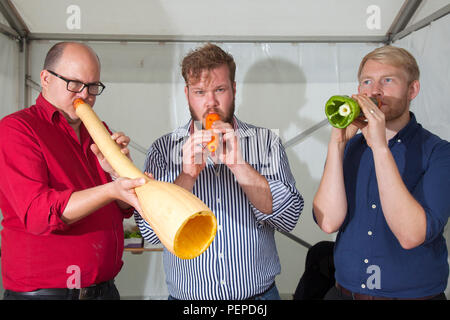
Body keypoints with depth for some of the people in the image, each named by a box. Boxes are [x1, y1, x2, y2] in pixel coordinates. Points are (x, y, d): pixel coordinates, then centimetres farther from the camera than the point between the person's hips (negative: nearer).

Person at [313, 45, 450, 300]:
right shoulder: (349, 148, -1)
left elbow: (411, 235, -25)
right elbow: (328, 222, -14)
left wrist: (380, 146, -27)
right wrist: (337, 143, -20)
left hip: (415, 293, -2)